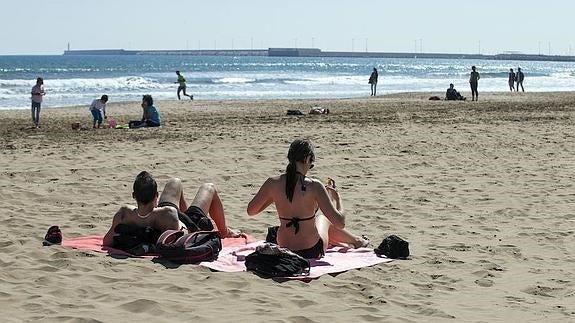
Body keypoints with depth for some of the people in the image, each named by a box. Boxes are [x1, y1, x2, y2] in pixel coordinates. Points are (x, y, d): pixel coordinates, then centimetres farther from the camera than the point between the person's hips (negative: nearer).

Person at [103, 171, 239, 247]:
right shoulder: (168, 214, -49)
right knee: (209, 188, 22)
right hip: (191, 225, -4)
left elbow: (106, 242, -28)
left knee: (175, 182, 30)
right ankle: (224, 231, 45)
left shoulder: (125, 213, -37)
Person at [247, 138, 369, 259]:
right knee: (323, 218, 33)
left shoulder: (272, 183, -12)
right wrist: (337, 198, -2)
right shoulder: (314, 186, -22)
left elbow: (250, 210, 4)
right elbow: (340, 223, -19)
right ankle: (356, 241, 59)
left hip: (284, 249, 3)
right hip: (312, 252, -3)